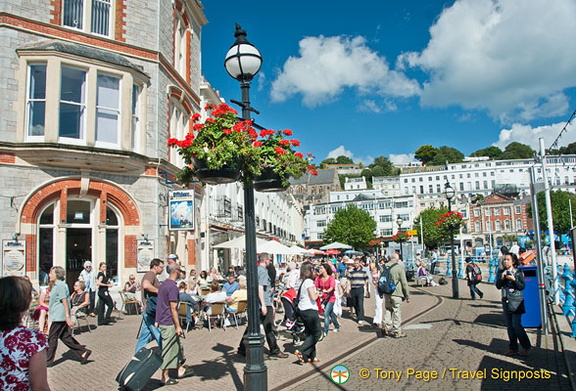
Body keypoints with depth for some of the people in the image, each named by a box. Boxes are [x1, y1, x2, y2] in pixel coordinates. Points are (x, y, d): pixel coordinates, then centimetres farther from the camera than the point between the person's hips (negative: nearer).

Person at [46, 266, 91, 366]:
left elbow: (65, 302, -21)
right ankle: (83, 352, 10)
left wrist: (67, 317, -25)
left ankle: (48, 361, 13)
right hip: (58, 316, 10)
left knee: (52, 338, 1)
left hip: (59, 317, -10)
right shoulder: (57, 285, 16)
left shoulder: (60, 285, -16)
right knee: (65, 337, 10)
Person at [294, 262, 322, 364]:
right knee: (317, 333, 3)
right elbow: (313, 298, -19)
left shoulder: (299, 281, 8)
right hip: (310, 310, -8)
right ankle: (300, 351, -5)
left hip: (301, 309, 8)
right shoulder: (309, 281, -16)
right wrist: (317, 294, 1)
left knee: (308, 333, 14)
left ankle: (311, 356, 17)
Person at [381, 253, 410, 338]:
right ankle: (397, 332, 13)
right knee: (397, 312, 5)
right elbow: (404, 283, -9)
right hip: (396, 293, -4)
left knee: (387, 310, 18)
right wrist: (407, 296, -2)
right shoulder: (400, 267, -12)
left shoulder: (383, 267, 4)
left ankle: (386, 328, 15)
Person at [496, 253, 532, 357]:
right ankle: (513, 348, 18)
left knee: (516, 325, -9)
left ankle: (527, 347, 8)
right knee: (509, 326, 9)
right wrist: (502, 278, -13)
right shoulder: (501, 272, 7)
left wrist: (513, 279, -20)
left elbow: (522, 286, -8)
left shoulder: (518, 272, -4)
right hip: (506, 301, 5)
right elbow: (498, 286, 3)